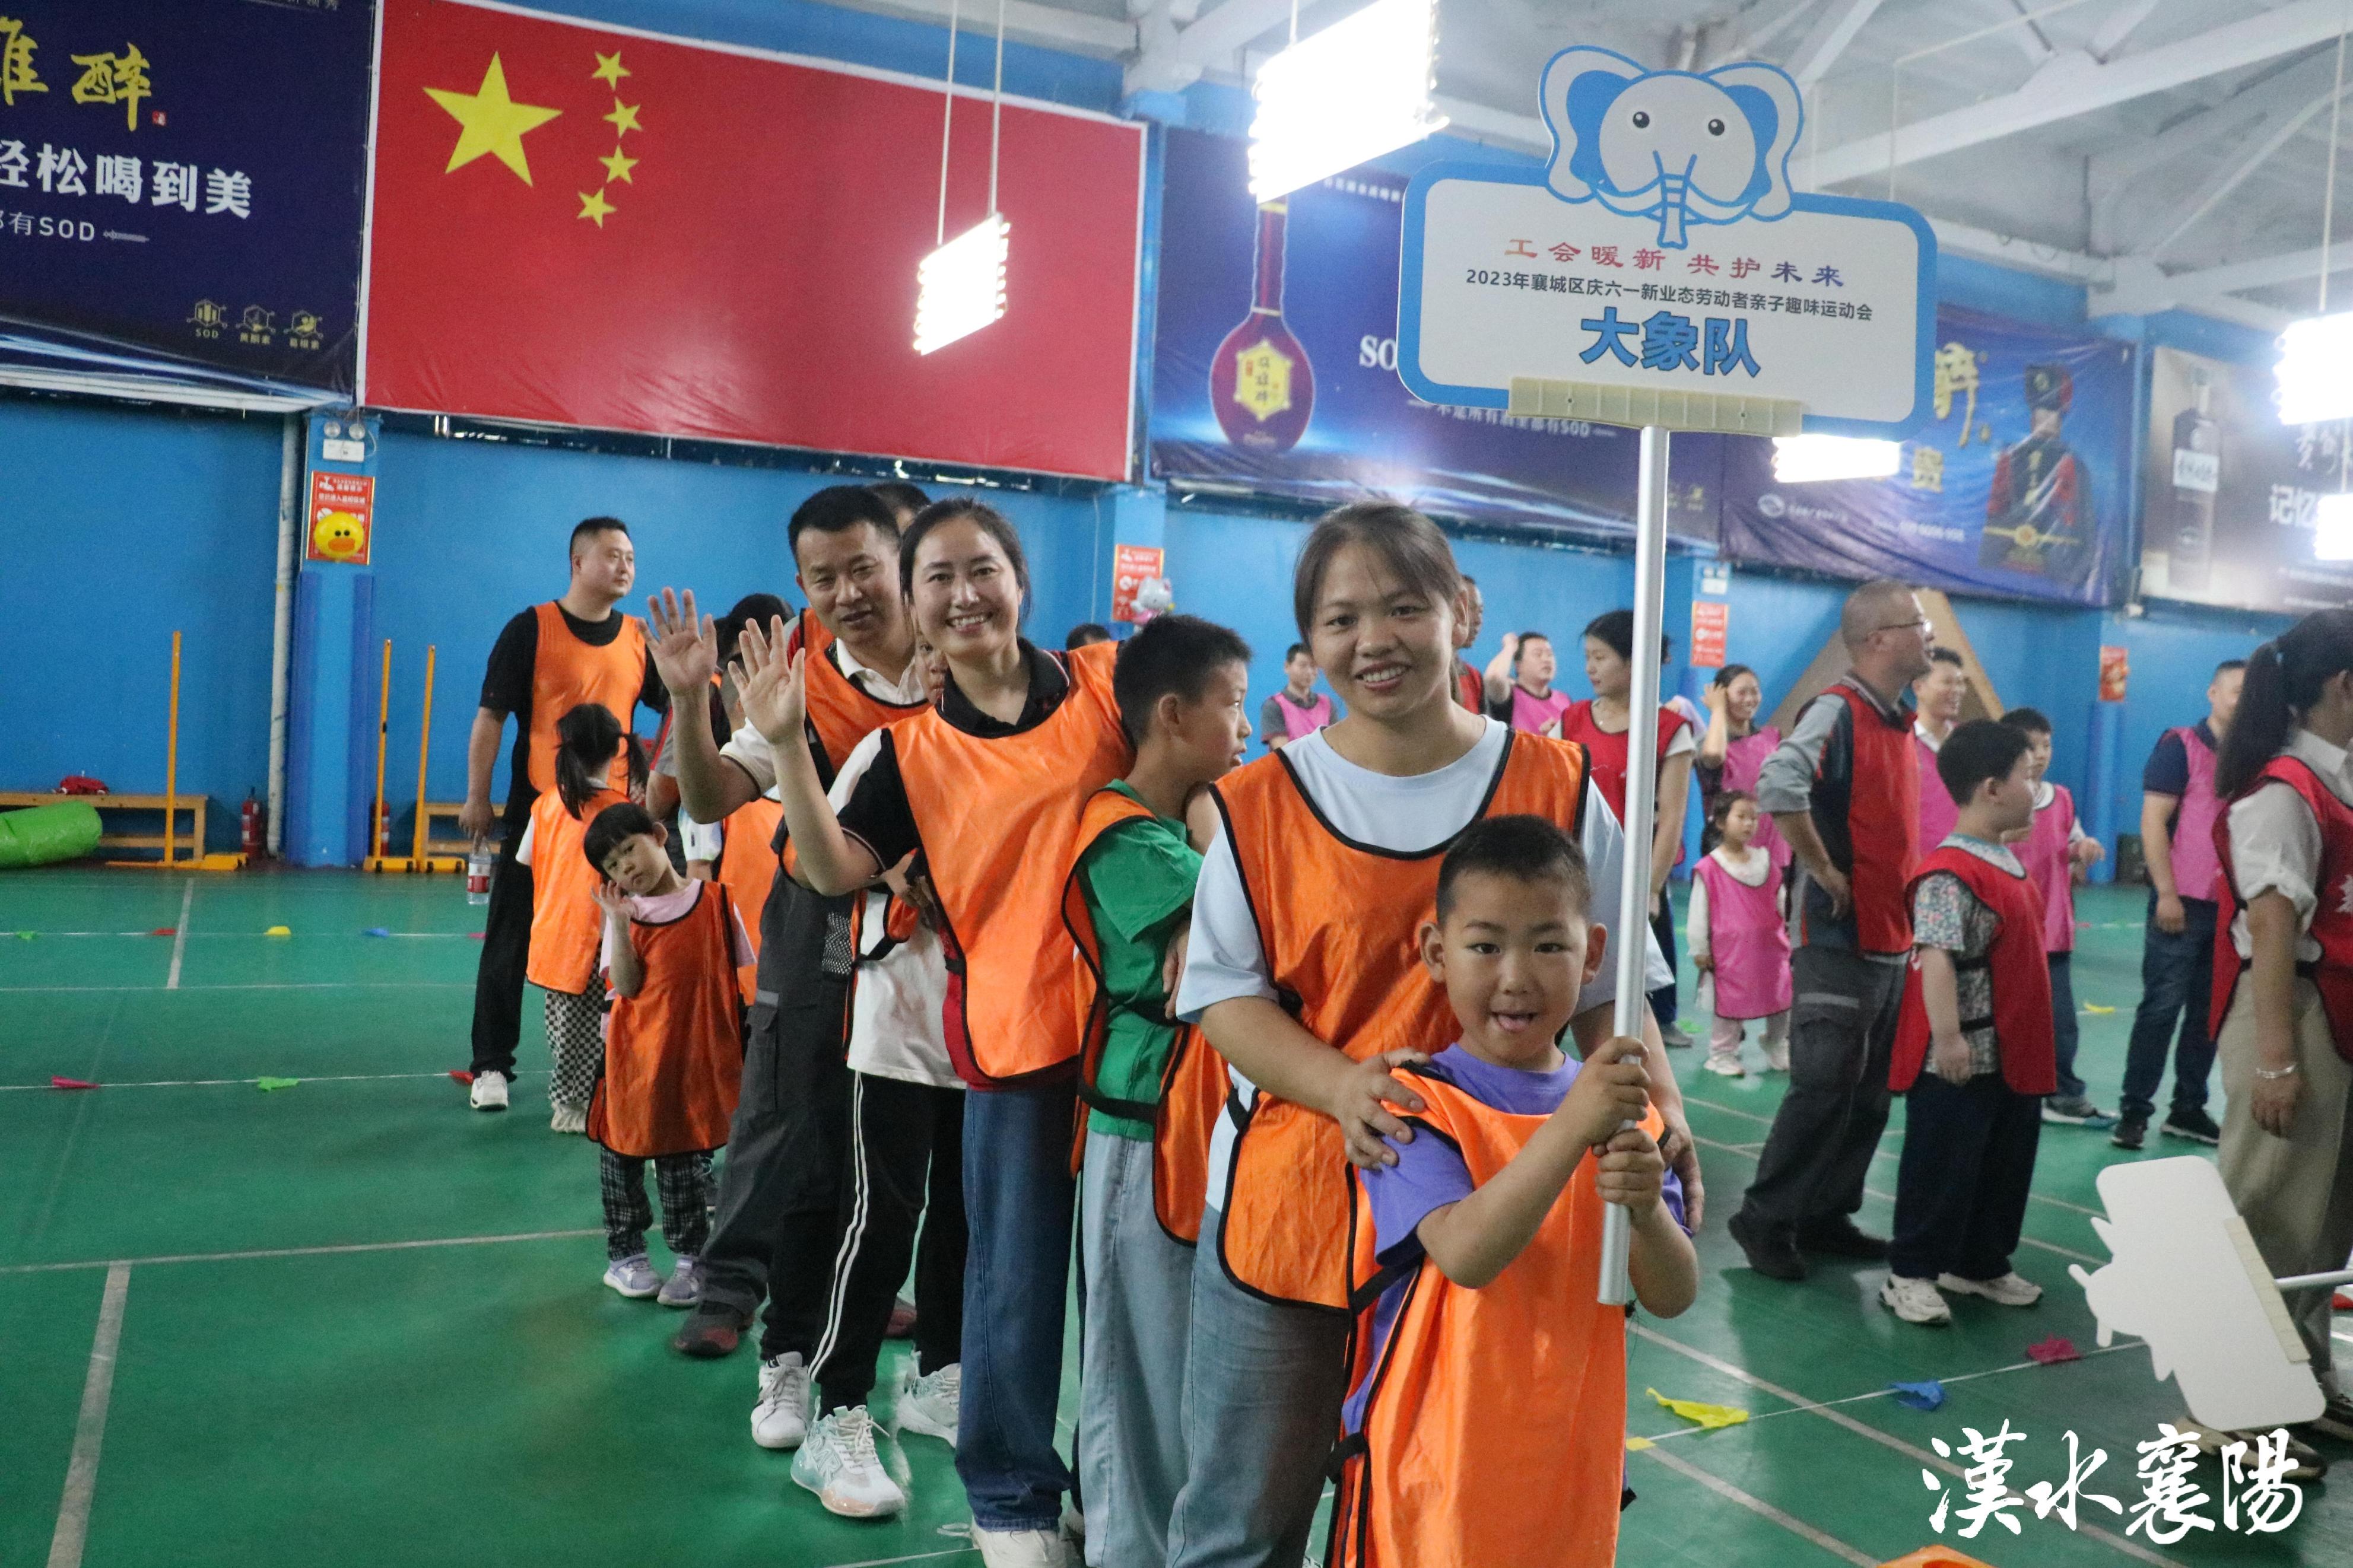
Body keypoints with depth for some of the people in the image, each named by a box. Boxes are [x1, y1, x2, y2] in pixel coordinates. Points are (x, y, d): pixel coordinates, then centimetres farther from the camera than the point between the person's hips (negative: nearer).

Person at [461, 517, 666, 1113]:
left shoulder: (639, 638, 7)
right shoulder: (531, 629, -5)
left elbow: (675, 708, 14)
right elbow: (491, 716, -4)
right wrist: (476, 797, -6)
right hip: (537, 813, -3)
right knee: (512, 942, 4)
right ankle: (492, 1066, 14)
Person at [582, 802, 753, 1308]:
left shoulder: (716, 902, -3)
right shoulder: (627, 913, 0)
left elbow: (739, 978, 4)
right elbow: (626, 986, -11)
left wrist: (745, 1046, 3)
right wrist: (619, 922, -19)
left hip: (698, 1059, -2)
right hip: (635, 1057, 2)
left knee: (685, 1159, 6)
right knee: (622, 1152, 12)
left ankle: (692, 1257, 19)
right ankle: (625, 1254, 27)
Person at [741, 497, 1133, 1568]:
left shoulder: (1108, 683, -2)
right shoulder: (913, 745, 1)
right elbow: (835, 870, -7)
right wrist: (786, 744, -16)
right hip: (1011, 1032, 0)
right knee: (1016, 1280, 9)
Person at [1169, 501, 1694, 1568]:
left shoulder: (1554, 787, -2)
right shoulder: (1261, 803, -4)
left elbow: (1603, 990, 4)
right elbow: (1224, 995, -3)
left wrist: (1660, 1114, -13)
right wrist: (1339, 1084, -21)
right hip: (1286, 1205, 0)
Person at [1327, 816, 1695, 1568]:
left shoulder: (1619, 1105, 0)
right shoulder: (1416, 1104, -13)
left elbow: (1672, 1298, -4)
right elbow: (1464, 1254, -28)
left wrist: (1644, 1206, -24)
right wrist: (1572, 1127, -35)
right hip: (1432, 1460, -4)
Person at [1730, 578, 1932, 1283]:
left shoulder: (1902, 724, 13)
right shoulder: (1836, 711, -15)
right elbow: (1778, 785, -32)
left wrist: (1906, 884, 15)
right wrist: (1823, 870, -22)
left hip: (1893, 939, 9)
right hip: (1840, 940, -9)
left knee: (1871, 1093, 12)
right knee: (1823, 1088, -5)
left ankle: (1827, 1215, 23)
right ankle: (1766, 1218, 7)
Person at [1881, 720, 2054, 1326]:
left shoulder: (2006, 863, 12)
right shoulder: (1950, 873, -20)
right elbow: (1936, 959, -26)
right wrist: (1948, 1037, -29)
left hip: (2013, 1054, 10)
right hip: (1958, 1062, -10)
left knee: (2007, 1164, 19)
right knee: (1942, 1167, 0)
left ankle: (1980, 1264, 34)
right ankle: (1910, 1275, 11)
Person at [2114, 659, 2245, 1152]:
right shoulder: (2180, 746, -4)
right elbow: (2153, 822, -8)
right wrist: (2166, 894, -13)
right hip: (2184, 903, -5)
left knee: (2211, 1012, 9)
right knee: (2160, 1007, -2)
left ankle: (2188, 1109, 19)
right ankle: (2134, 1111, 5)